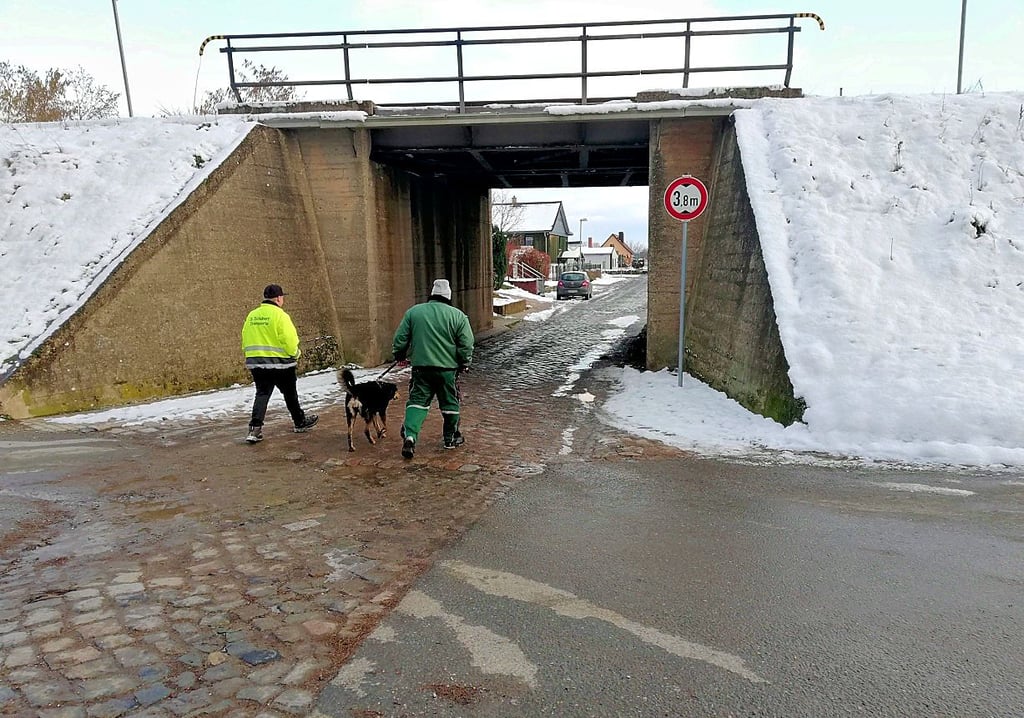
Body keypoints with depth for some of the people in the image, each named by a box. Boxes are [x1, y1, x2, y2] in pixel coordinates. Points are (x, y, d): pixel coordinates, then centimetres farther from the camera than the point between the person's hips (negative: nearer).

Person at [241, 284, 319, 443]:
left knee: (262, 394, 8)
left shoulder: (252, 315, 8)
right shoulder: (279, 315, -13)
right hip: (279, 363, -5)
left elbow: (246, 341, 10)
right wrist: (296, 353, 1)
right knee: (290, 393, 12)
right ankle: (300, 422, 28)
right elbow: (289, 340, -17)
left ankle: (255, 429, -3)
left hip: (255, 362, 5)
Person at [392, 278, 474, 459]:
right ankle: (451, 438, 25)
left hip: (420, 366, 1)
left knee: (417, 401, 7)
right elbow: (466, 344, -3)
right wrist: (465, 364, 10)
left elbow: (400, 338, 7)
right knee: (450, 403, 13)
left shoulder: (413, 312, 4)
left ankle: (410, 436, -11)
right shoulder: (457, 315, -1)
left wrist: (399, 355, 23)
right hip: (448, 368, -1)